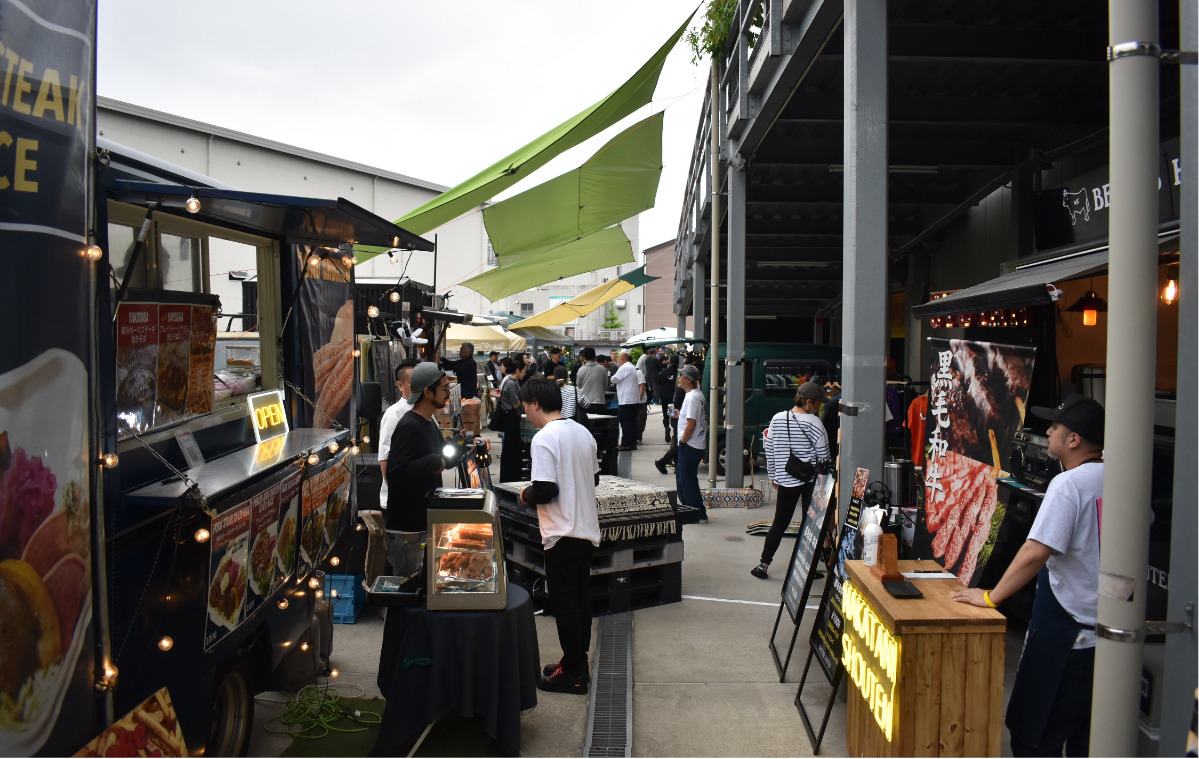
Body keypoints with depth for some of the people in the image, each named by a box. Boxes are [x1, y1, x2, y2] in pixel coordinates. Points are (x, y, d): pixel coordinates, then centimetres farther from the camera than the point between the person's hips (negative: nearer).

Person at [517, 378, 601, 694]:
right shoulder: (582, 432, 7)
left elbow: (545, 490, -22)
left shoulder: (544, 439, -18)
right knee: (581, 599, 16)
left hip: (562, 534, -8)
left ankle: (573, 674, 11)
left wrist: (526, 495, -3)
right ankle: (577, 661, 28)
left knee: (564, 603, 2)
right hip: (587, 529, 8)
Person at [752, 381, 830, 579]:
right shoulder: (812, 422, -11)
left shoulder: (777, 419, 2)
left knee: (779, 524, 10)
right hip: (810, 480, -4)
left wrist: (773, 476, 18)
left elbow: (769, 450, 8)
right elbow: (823, 454, -9)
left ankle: (763, 565, 10)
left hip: (785, 481, 4)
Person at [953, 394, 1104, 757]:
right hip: (1108, 630, 8)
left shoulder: (1068, 484, -19)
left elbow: (1035, 553, -26)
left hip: (1067, 628, -8)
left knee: (1032, 728, 4)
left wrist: (991, 597, -18)